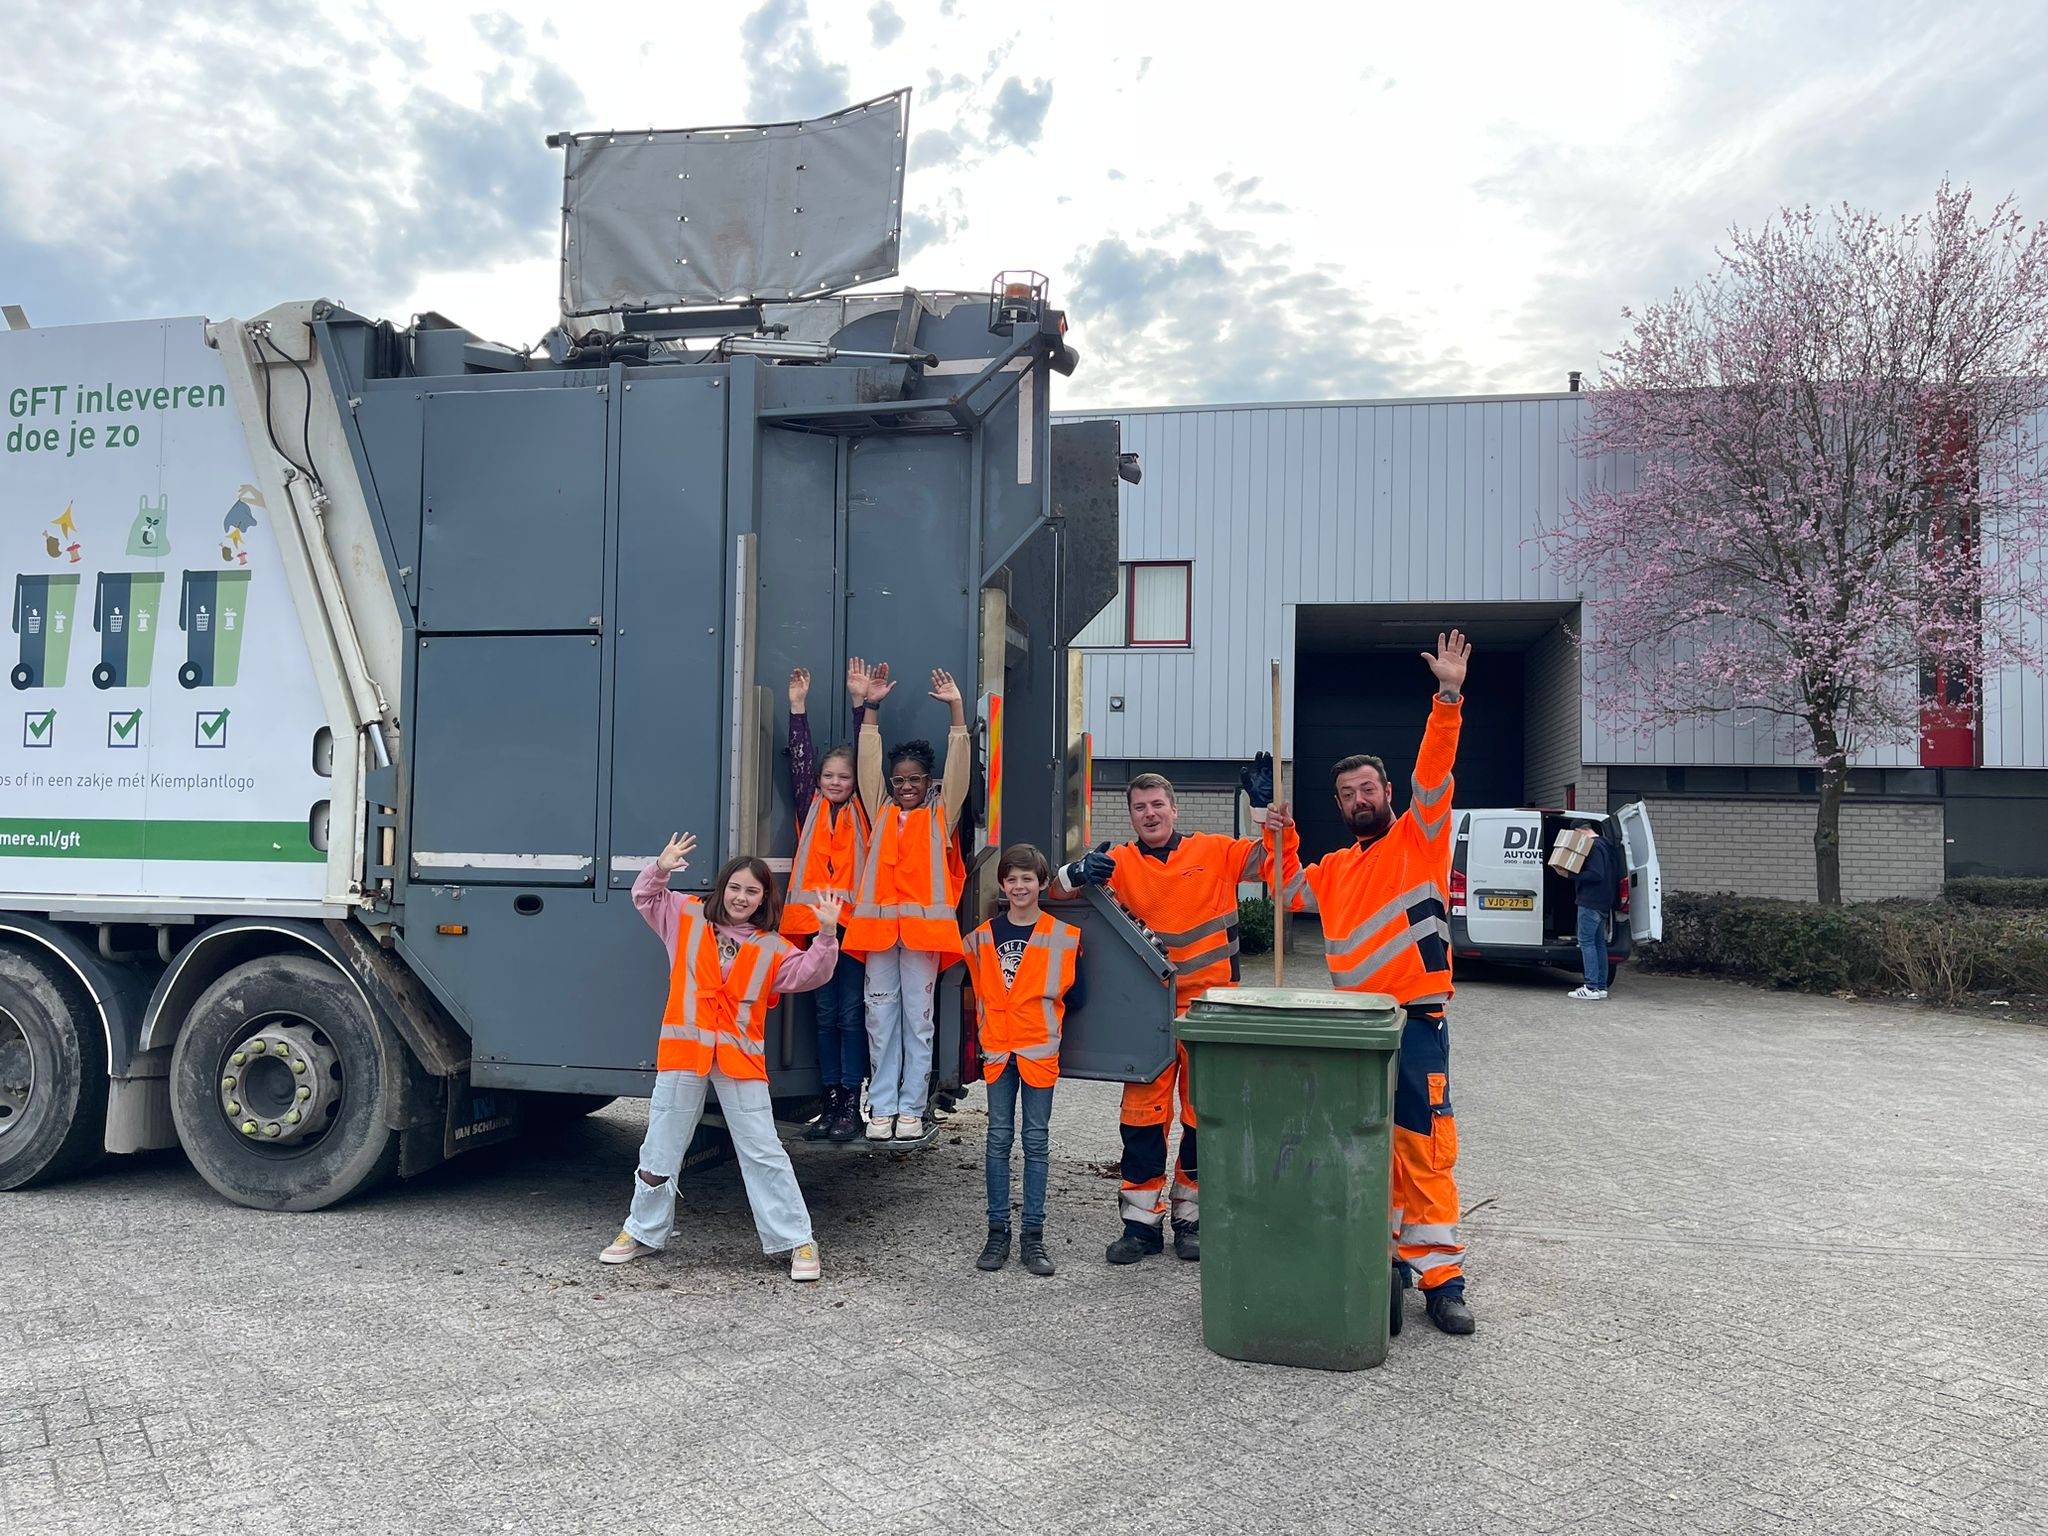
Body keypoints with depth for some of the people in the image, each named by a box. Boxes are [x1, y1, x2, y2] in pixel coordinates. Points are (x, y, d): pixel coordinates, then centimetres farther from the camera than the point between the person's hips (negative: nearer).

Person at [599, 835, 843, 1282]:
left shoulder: (772, 947, 5)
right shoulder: (688, 918, 8)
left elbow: (809, 974, -4)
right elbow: (645, 897, 12)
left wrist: (827, 935, -19)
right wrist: (661, 869, -8)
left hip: (740, 1058, -1)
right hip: (682, 1052, 1)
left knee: (762, 1152, -1)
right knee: (661, 1148, 12)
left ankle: (797, 1241, 5)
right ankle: (644, 1232, 31)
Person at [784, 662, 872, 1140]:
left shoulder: (861, 811, 5)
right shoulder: (810, 808, 11)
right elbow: (799, 760, 8)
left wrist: (861, 702, -2)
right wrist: (798, 706, 5)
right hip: (814, 920, 3)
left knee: (852, 1015, 0)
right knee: (825, 1015, 10)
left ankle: (852, 1103, 5)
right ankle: (831, 1100, 16)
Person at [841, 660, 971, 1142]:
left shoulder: (941, 813, 7)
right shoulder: (881, 810, 14)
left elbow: (959, 766, -2)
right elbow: (869, 762, 10)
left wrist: (956, 710, -10)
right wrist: (871, 708, 2)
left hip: (923, 923, -3)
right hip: (879, 922, 3)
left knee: (918, 1019, 3)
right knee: (881, 1018, 7)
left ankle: (911, 1109, 10)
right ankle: (882, 1107, 14)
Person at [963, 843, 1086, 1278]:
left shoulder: (1063, 935, -2)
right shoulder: (982, 935, 6)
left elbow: (1074, 995, 1)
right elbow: (979, 989, 14)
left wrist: (1044, 1014, -2)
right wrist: (989, 1027, 8)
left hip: (1040, 1048, -2)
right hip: (997, 1048, 2)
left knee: (1037, 1141, 3)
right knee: (998, 1140, 6)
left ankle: (1033, 1236, 10)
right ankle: (997, 1231, 14)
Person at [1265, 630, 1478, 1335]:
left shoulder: (1419, 838, 1)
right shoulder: (1338, 866, 17)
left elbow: (1434, 773, -12)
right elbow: (1291, 892, 30)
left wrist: (1448, 701, -24)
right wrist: (1284, 836, 14)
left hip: (1415, 1023, -6)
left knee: (1425, 1151, -5)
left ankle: (1441, 1279, 1)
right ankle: (1386, 1252, 23)